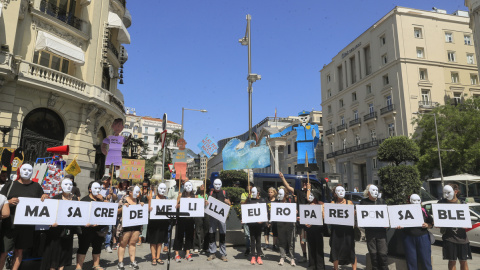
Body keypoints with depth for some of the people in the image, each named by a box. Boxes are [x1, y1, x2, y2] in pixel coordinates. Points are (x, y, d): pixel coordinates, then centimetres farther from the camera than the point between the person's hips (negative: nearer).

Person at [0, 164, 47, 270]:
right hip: (10, 224, -2)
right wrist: (9, 202, -17)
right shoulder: (10, 184, 6)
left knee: (19, 250, 11)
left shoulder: (36, 186, 11)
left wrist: (45, 197, -5)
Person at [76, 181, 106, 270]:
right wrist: (86, 223, -20)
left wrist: (102, 200, -5)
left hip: (99, 228, 6)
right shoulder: (85, 200, -5)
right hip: (87, 228, -6)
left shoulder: (101, 199, 13)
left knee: (97, 247, 15)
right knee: (83, 247, -1)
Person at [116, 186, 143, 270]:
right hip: (125, 225, -4)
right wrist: (123, 207, -21)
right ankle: (120, 262, 14)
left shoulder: (137, 200, 11)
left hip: (136, 225, 5)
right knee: (123, 244, 5)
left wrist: (142, 206, 1)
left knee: (133, 243, 10)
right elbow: (117, 212, -6)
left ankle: (132, 261, 17)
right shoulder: (123, 200, -5)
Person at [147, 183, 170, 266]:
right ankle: (153, 258, 11)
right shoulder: (152, 198, 1)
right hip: (153, 222, -3)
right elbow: (149, 209, -4)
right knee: (153, 240, 2)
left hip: (163, 222, 3)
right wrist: (150, 209, -25)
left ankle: (158, 257, 19)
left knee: (160, 240, 9)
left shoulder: (167, 199, 9)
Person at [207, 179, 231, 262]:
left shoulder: (224, 193, 8)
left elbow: (229, 204, 9)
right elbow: (208, 203, 12)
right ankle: (212, 253, 15)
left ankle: (223, 254, 7)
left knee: (222, 235, 0)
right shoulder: (211, 193, 11)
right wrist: (206, 203, -10)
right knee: (211, 234, 3)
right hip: (212, 215, 1)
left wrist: (227, 202, -13)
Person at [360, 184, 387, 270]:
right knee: (373, 253, 4)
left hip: (381, 230, 1)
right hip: (370, 230, -1)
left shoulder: (381, 201, 11)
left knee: (383, 252, -3)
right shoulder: (364, 202, 7)